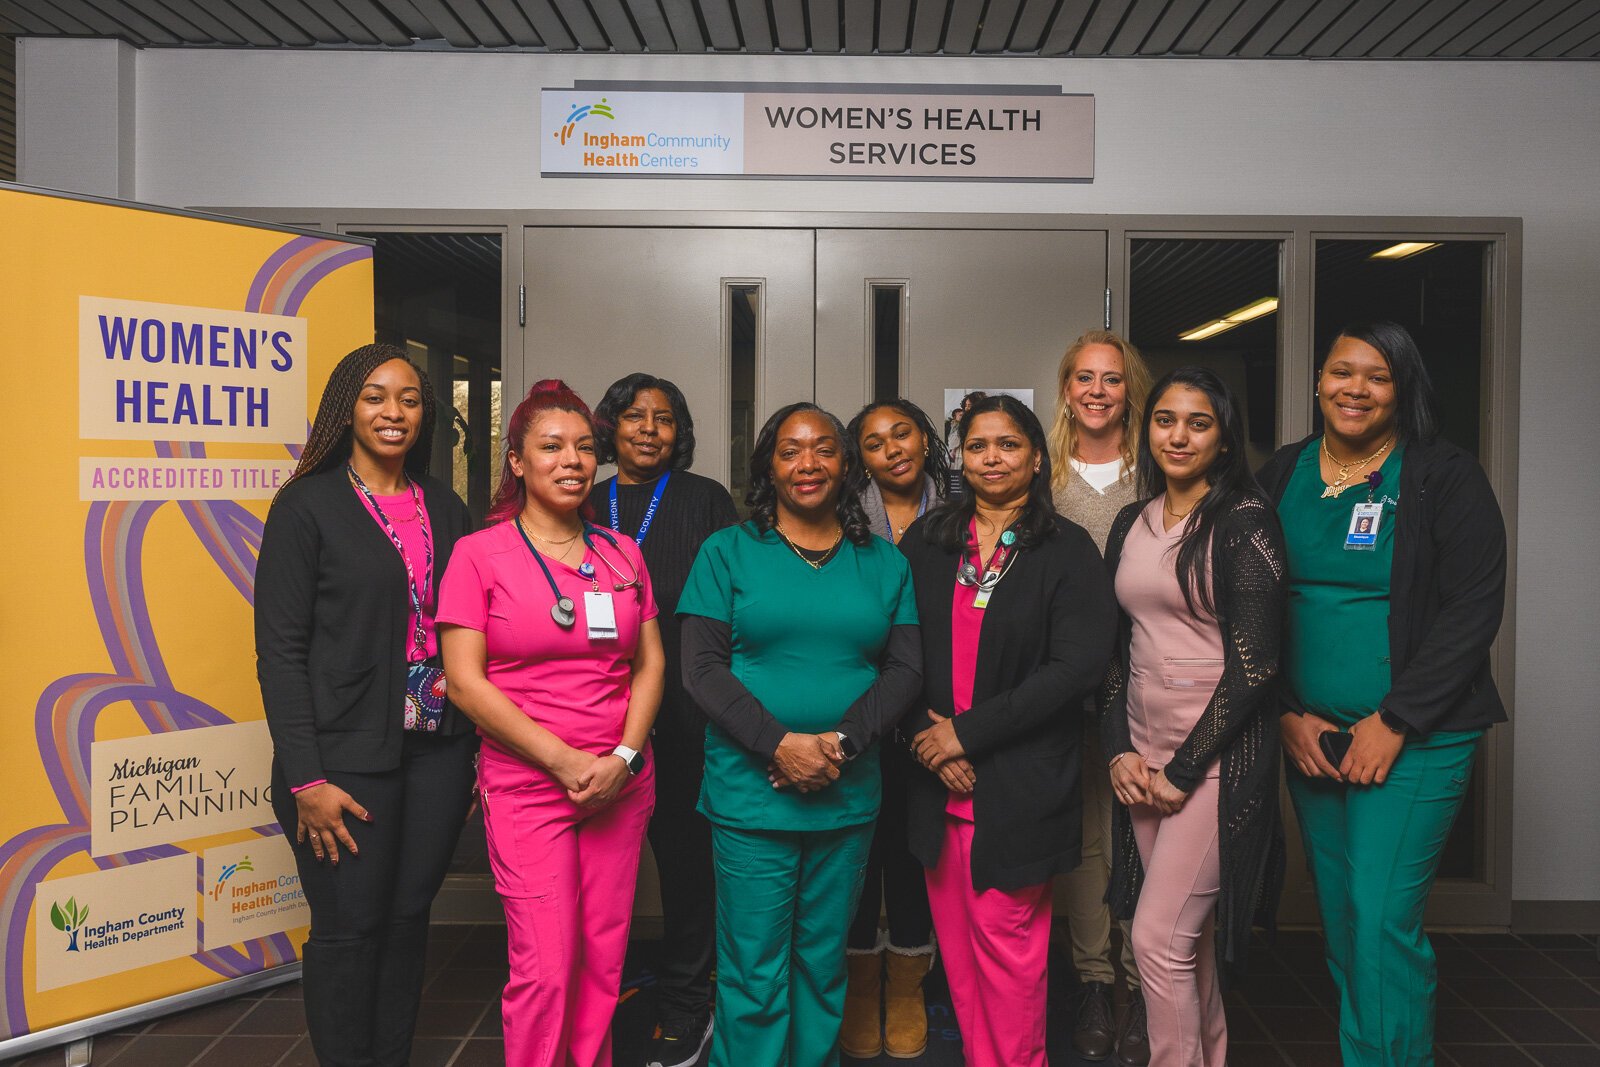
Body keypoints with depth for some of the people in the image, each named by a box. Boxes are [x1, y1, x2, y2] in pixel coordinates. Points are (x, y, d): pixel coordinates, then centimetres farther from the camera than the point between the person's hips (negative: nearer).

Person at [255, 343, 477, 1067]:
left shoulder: (446, 509, 10)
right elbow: (280, 650, -8)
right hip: (347, 756, -4)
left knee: (408, 919, 13)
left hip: (437, 751, 4)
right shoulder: (308, 506, -4)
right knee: (349, 930, 4)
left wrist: (483, 747, 5)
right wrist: (307, 777, -14)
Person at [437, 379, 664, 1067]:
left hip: (623, 783, 4)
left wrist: (622, 757, -6)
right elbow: (465, 681, -8)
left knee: (604, 959, 9)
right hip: (526, 785, -3)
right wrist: (567, 761, -12)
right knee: (545, 969, -3)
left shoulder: (622, 553, 9)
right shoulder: (479, 553, -2)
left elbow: (650, 663, 9)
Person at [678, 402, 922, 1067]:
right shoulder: (728, 552, 1)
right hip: (750, 796, -2)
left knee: (824, 966, 14)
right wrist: (780, 745, -16)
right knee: (754, 975, 4)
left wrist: (840, 743, -12)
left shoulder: (884, 563, 9)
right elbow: (702, 668, -5)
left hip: (848, 799, 3)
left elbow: (904, 668, 3)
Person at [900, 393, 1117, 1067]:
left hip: (1020, 781, -3)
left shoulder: (1067, 550, -2)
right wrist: (926, 734, -9)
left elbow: (1077, 665, -11)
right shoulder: (926, 542, 8)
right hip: (938, 778, 3)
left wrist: (968, 731, -13)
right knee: (955, 938, 10)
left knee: (1005, 937, 1)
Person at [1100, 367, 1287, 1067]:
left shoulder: (1244, 518, -9)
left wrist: (1184, 768, -12)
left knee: (1159, 935, -7)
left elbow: (1255, 661, -13)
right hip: (1142, 753, 6)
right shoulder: (1132, 524, 10)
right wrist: (1119, 749, 1)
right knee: (1187, 935, 14)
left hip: (1216, 753, -6)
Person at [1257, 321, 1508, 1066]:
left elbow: (1475, 608, -9)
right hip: (1309, 735, 4)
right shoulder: (1282, 476, 7)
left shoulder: (1444, 477, -4)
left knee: (1383, 920, -8)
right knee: (1337, 916, 11)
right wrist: (1287, 714, -1)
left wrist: (1394, 723, -13)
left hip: (1415, 736, -4)